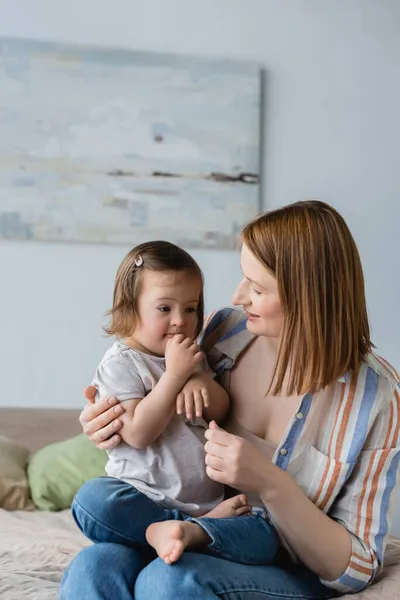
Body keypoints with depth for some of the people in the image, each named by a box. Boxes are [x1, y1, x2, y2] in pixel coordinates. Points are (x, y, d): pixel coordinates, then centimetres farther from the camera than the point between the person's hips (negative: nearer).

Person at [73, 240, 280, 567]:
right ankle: (206, 524, -30)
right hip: (145, 499, -4)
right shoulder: (120, 363, -6)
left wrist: (201, 380, -11)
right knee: (92, 498, -35)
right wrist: (174, 374, -21)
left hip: (208, 499, 4)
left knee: (264, 537, -19)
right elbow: (138, 433, -18)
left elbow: (222, 413, 9)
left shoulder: (190, 356, 15)